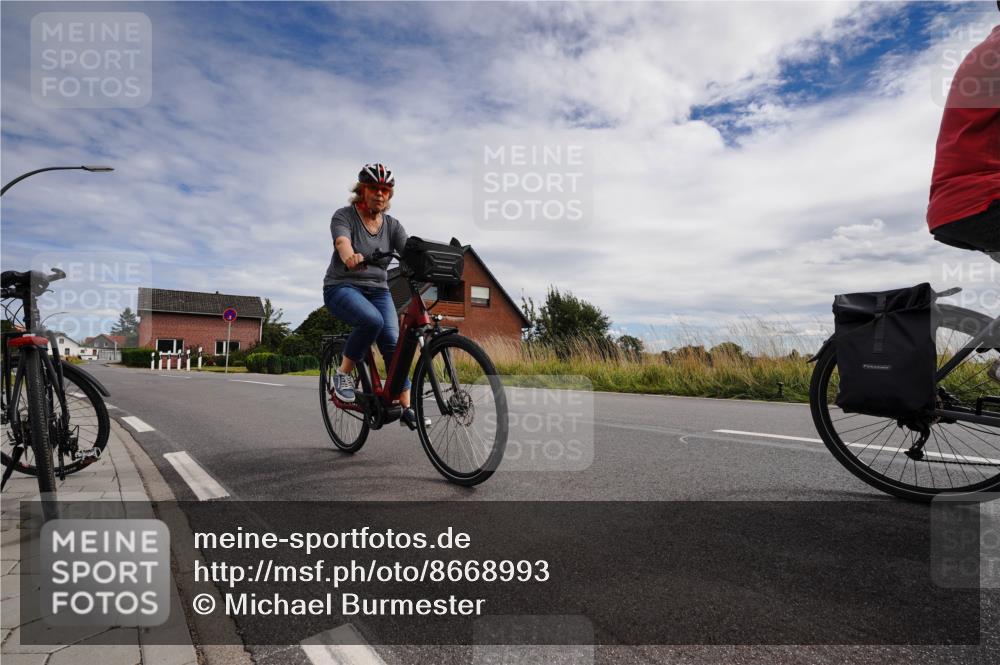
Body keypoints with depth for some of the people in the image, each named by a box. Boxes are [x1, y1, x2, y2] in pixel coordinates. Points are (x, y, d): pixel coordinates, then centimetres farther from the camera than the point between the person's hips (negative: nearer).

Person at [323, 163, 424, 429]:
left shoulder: (392, 225, 5)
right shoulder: (344, 216, -6)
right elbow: (343, 243, -28)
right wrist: (351, 258, -51)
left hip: (378, 290, 4)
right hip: (342, 287, -4)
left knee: (393, 342, -17)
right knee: (372, 320, -34)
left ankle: (407, 408, -11)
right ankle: (343, 374, -11)